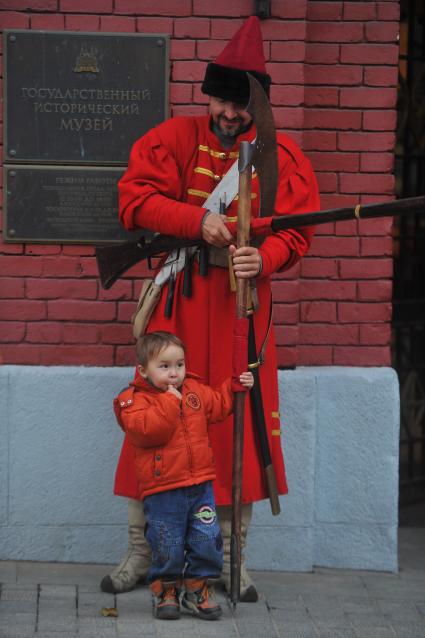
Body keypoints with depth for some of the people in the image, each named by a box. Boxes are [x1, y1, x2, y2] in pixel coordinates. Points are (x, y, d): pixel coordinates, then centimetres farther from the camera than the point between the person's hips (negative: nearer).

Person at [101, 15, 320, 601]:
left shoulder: (283, 157, 3)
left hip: (243, 303, 1)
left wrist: (263, 259, -22)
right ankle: (140, 554, 13)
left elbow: (295, 233, 0)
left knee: (241, 421, 2)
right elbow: (134, 199, -7)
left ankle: (231, 559, 14)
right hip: (177, 299, 0)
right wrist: (198, 220, -20)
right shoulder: (175, 139, 1)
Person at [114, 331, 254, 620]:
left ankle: (197, 590, 19)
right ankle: (165, 591, 21)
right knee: (168, 548, 0)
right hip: (162, 492, -5)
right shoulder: (135, 400, -9)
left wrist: (236, 387, 19)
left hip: (200, 487, 5)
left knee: (207, 541, 3)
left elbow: (218, 405, 28)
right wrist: (170, 402, -23)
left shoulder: (195, 390, 9)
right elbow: (146, 430, -25)